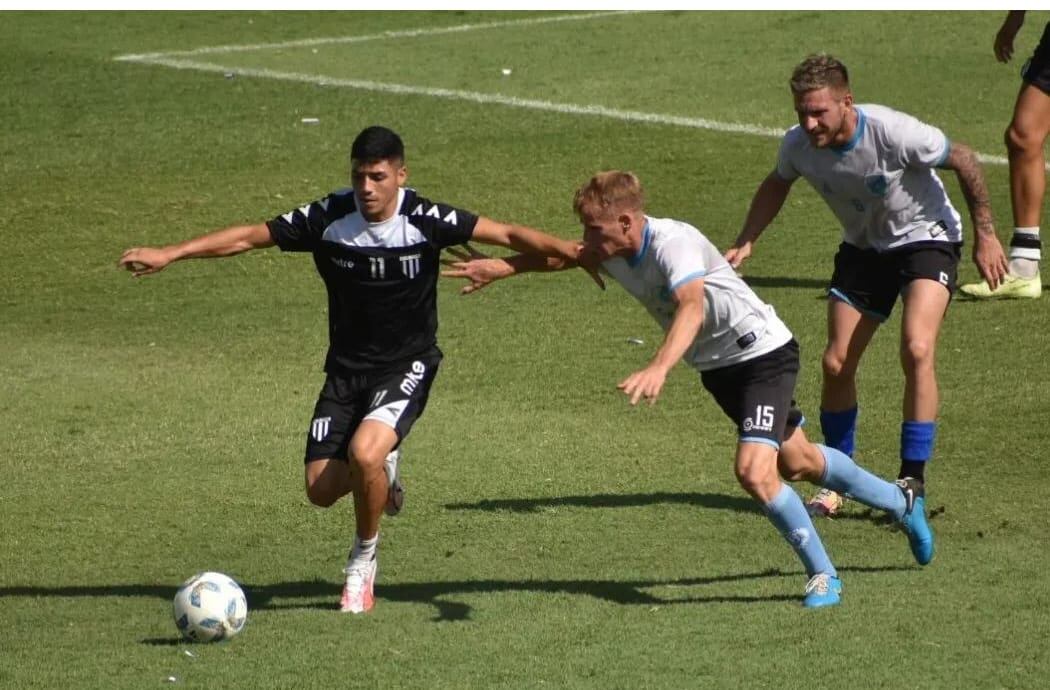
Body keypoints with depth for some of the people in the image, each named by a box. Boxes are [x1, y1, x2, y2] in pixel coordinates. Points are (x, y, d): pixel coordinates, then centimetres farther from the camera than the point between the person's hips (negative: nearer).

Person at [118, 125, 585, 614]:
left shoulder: (425, 220, -16)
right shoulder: (329, 219, -10)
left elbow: (509, 235, -15)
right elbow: (249, 237, -5)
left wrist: (573, 252, -26)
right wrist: (169, 254, -10)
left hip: (406, 366, -3)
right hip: (347, 368, 3)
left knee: (364, 452, -29)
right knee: (321, 488, -3)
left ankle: (363, 562, -2)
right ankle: (382, 470, 34)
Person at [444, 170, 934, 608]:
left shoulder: (674, 243, -34)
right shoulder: (612, 250, -10)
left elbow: (692, 307, -51)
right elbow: (563, 255, 9)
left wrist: (659, 368, -65)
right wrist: (502, 267, -5)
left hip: (762, 352, -9)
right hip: (717, 368, 9)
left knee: (754, 471, -25)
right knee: (797, 463, 23)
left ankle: (822, 575, -6)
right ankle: (902, 502, 46)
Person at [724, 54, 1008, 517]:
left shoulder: (894, 132, -33)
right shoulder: (798, 145, -17)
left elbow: (964, 161, -17)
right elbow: (777, 185, 8)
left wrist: (985, 235, -13)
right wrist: (746, 243, -4)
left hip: (925, 238, -5)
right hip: (862, 248, 5)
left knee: (916, 349, -25)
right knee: (836, 365, 0)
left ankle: (913, 480, -16)